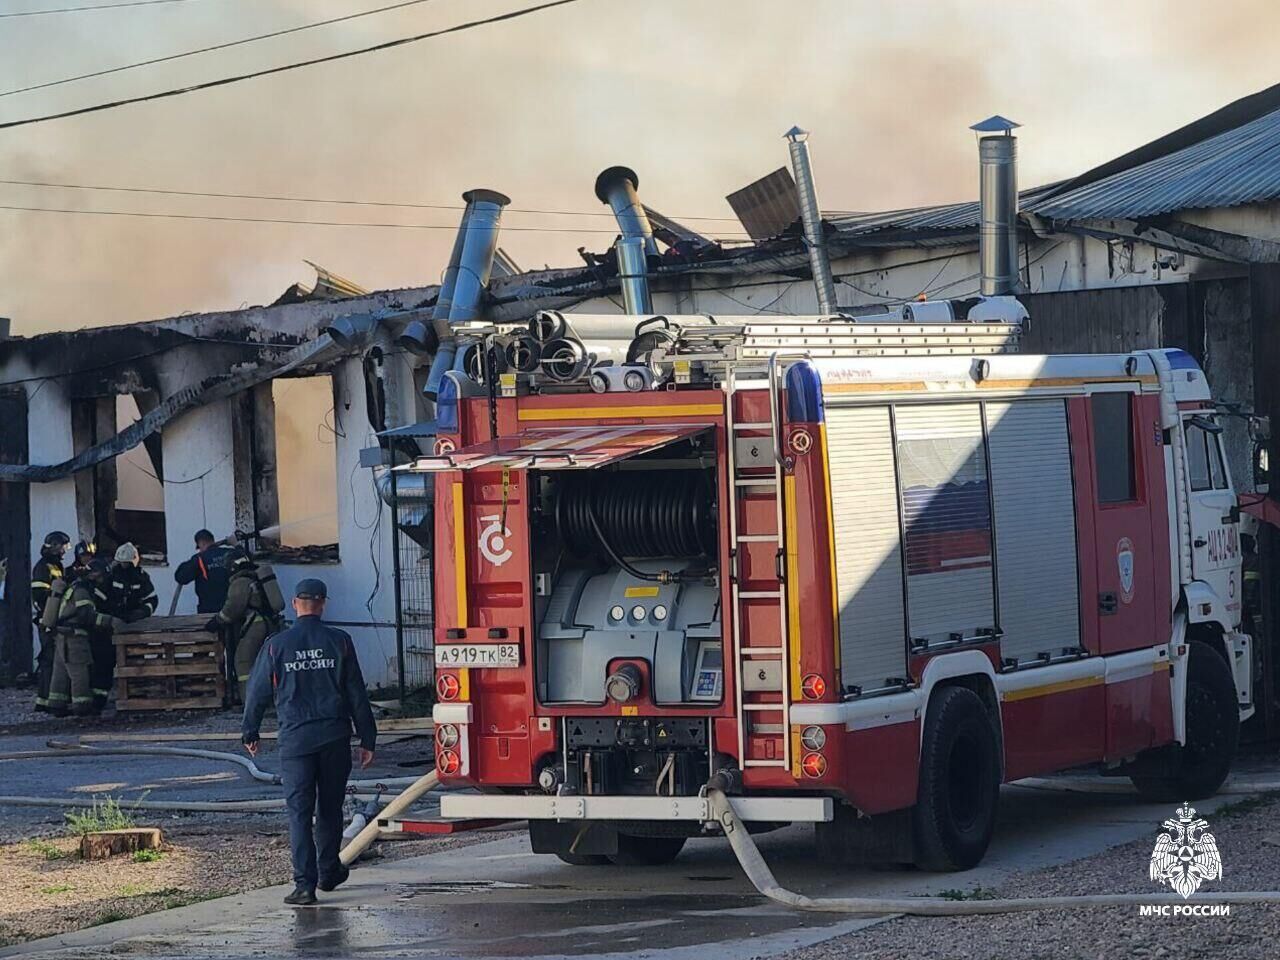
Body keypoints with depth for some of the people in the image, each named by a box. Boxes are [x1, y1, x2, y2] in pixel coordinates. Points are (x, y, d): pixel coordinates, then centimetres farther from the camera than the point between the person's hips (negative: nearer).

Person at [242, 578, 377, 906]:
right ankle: (328, 872, 29)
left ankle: (305, 884, -9)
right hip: (335, 737, 1)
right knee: (330, 808, 17)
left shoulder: (277, 645, -1)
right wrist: (367, 739, 7)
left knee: (299, 812, -1)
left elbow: (258, 692, 5)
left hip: (295, 740, -1)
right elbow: (357, 694, 1)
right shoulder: (339, 642, -1)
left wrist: (249, 733, 20)